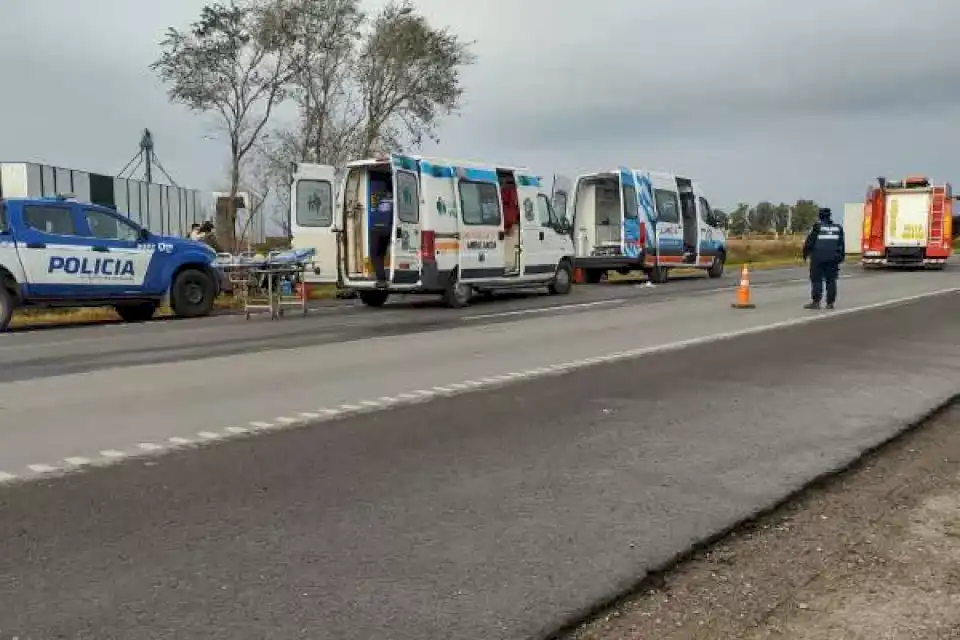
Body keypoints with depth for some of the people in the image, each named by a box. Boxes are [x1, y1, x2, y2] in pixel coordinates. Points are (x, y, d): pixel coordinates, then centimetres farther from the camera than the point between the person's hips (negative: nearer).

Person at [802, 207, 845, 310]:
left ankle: (816, 302, -6)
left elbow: (808, 242, -5)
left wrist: (805, 254, 5)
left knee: (816, 280, -1)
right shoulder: (838, 228, 9)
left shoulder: (817, 227, -5)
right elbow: (842, 244, 12)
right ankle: (830, 303, 7)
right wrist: (841, 257, 19)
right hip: (833, 258, 4)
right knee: (831, 280, 7)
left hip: (818, 258, -4)